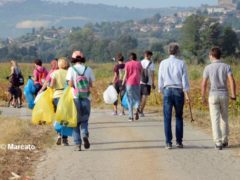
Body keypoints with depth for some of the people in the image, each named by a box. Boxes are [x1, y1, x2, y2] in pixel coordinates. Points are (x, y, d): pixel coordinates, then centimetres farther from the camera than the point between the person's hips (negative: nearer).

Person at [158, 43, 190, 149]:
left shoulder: (163, 63, 3)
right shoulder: (181, 63, -1)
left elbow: (160, 80, 6)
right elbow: (184, 80, -3)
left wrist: (161, 91, 16)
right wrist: (187, 94, -1)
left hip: (167, 90, 0)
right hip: (179, 91, 0)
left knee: (167, 118, 1)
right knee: (179, 117, 10)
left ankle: (168, 142, -4)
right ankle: (179, 142, 8)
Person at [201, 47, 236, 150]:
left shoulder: (208, 68, -3)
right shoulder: (226, 66, 0)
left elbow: (204, 84, -5)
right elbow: (232, 81, -11)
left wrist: (203, 97, 6)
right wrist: (233, 95, -6)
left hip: (213, 96, -2)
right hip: (224, 95, 2)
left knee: (215, 120, 0)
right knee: (224, 119, 17)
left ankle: (218, 143, -7)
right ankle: (224, 141, 22)